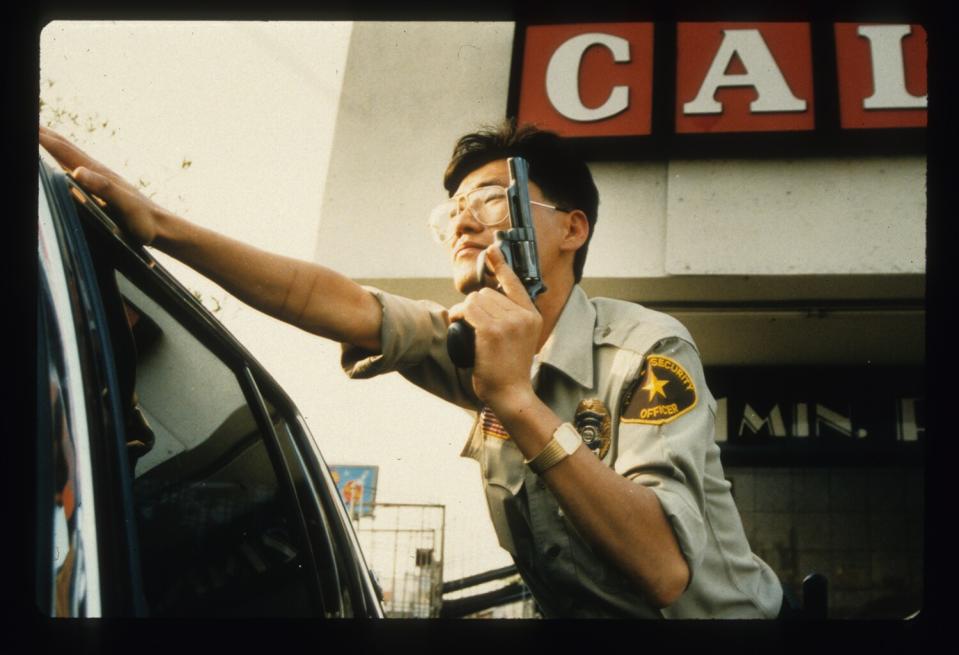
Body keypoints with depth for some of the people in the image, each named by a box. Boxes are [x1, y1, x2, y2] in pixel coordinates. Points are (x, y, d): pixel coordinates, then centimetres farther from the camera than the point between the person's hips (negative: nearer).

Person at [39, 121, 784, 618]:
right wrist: (158, 225, -24)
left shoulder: (646, 350, -17)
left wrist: (516, 400, -36)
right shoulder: (482, 342, 0)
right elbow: (337, 302, -13)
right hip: (571, 613, 4)